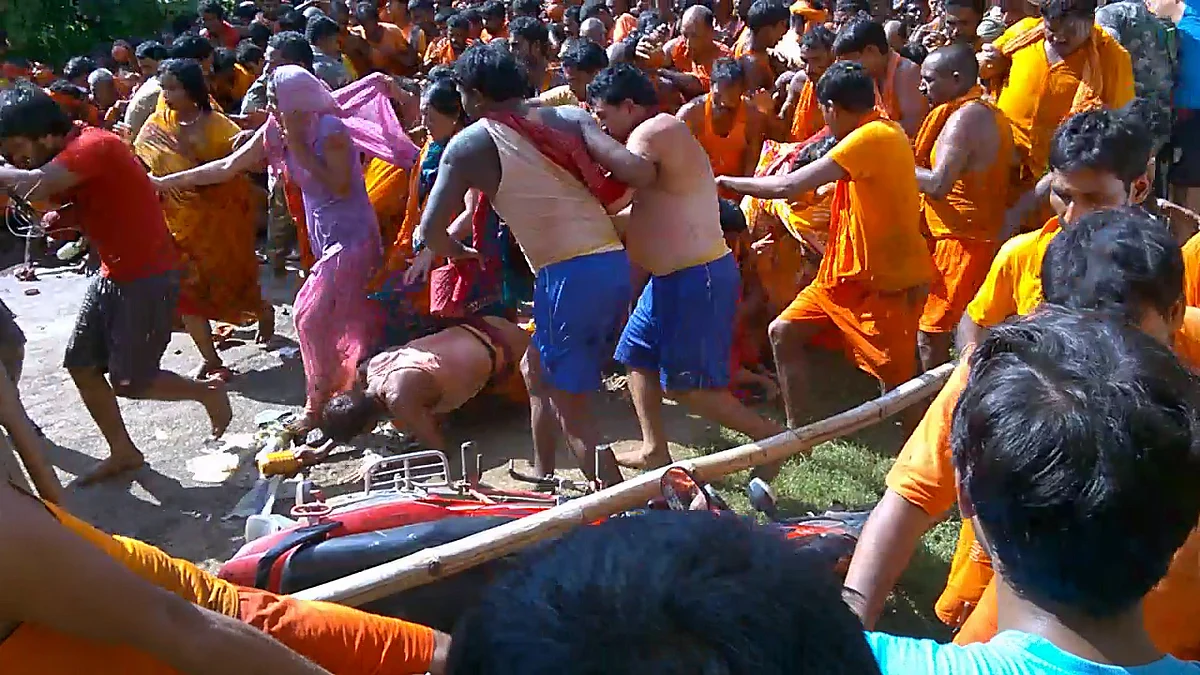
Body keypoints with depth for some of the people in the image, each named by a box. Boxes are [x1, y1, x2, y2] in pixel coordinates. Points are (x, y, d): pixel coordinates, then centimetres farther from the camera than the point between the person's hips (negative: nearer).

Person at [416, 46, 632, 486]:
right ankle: (543, 476, 39)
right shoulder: (571, 116, 13)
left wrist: (460, 253, 20)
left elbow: (430, 230, -1)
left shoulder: (470, 144, 1)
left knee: (571, 410, 5)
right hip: (614, 262, 7)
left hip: (568, 276, -7)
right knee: (536, 370, 26)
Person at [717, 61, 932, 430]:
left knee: (897, 379, -1)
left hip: (885, 280, -10)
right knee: (783, 332, 9)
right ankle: (794, 430, 19)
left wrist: (727, 182, -12)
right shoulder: (881, 132, 9)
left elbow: (787, 186, -24)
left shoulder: (872, 137, -22)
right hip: (847, 272, 10)